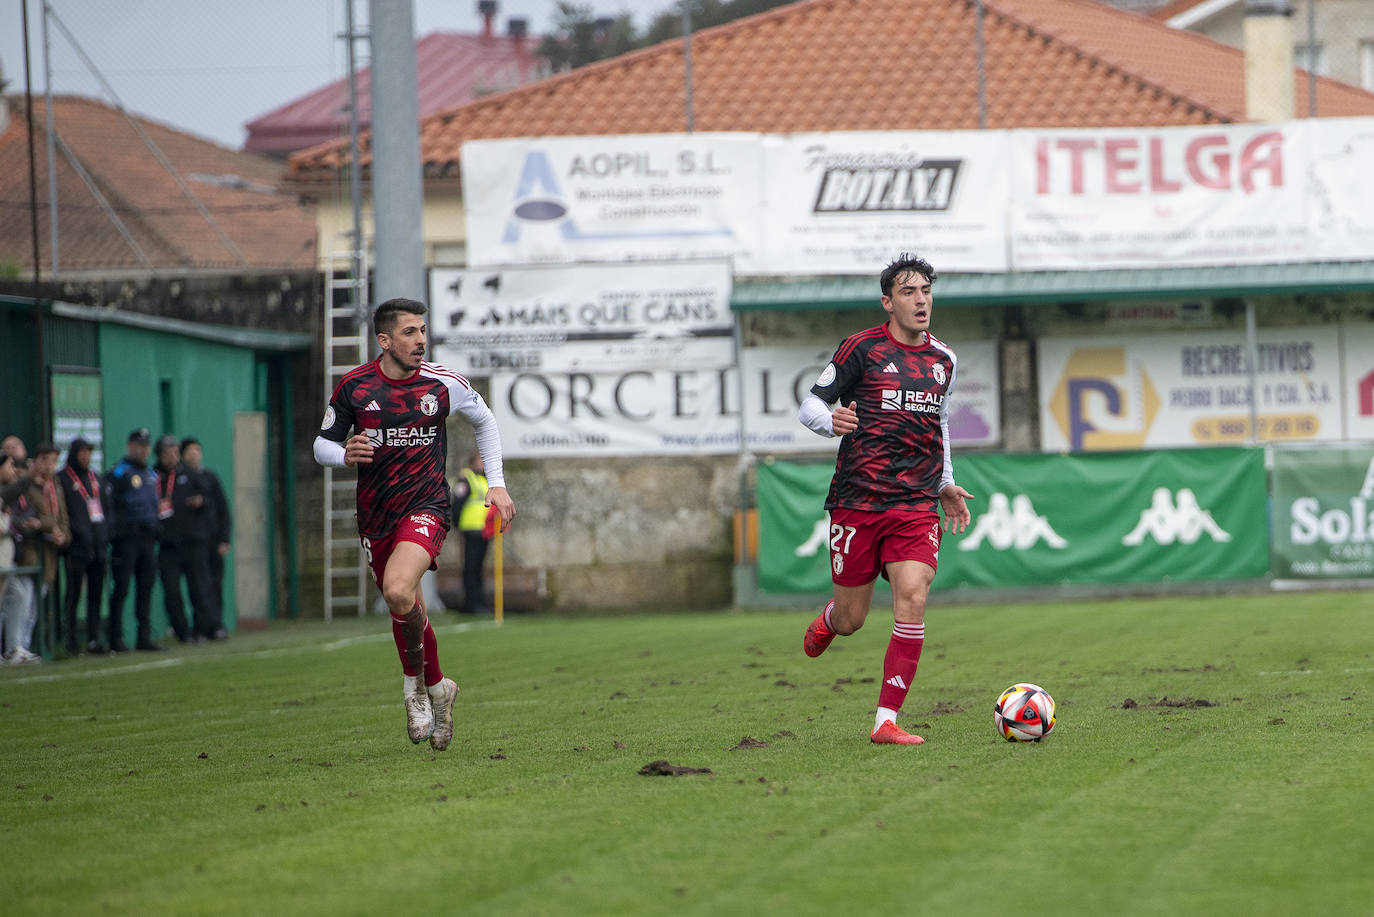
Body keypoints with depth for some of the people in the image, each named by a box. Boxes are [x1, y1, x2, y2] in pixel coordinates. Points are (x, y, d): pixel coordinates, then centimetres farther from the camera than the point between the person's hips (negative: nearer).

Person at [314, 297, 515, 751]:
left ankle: (415, 679, -2)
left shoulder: (443, 384, -5)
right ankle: (436, 687, 38)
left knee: (399, 592, -28)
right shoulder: (353, 387, -5)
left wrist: (497, 485, 9)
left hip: (425, 508, -3)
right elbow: (322, 444, 5)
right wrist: (345, 453, -19)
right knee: (406, 610, 12)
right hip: (375, 516, 3)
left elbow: (484, 421, 14)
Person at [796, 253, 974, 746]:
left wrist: (946, 484, 23)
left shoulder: (942, 359, 13)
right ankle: (826, 622, 43)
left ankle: (886, 721, -11)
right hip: (857, 501, -3)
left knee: (912, 600, -16)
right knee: (851, 619, 2)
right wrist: (832, 422, -24)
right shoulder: (862, 348, -4)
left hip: (918, 505, 3)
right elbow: (809, 405, -1)